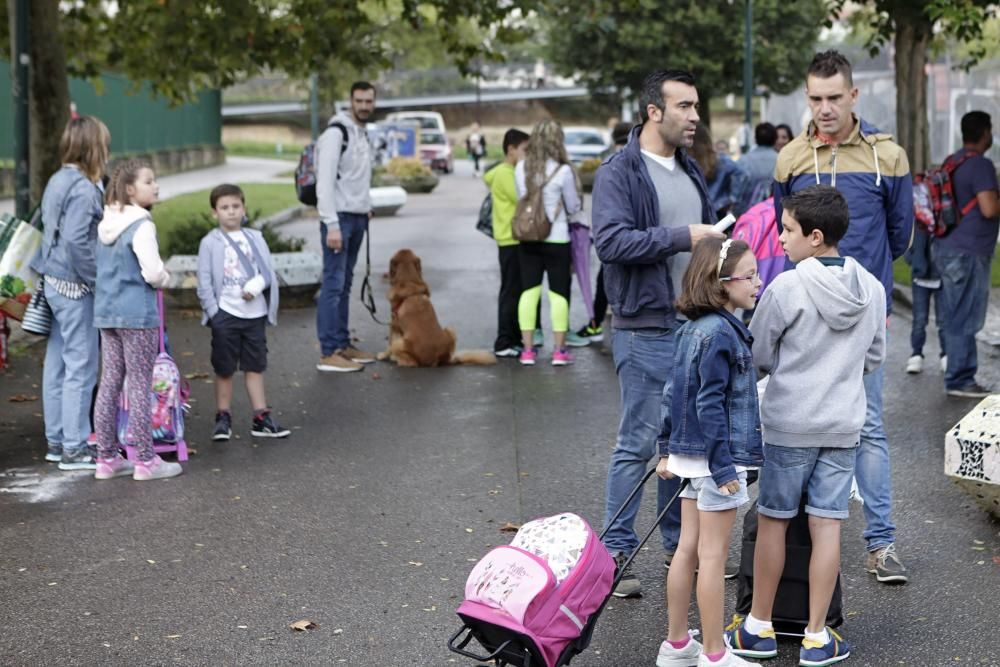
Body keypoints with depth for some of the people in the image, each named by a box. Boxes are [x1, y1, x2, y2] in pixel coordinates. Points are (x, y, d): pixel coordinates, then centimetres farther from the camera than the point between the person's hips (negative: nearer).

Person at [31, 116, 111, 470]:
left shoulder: (57, 181, 11)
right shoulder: (83, 188, -17)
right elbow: (77, 241, -25)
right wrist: (98, 279, -16)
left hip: (54, 282, 9)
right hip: (75, 286, -9)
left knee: (57, 363, 14)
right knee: (81, 367, -3)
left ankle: (56, 440, 23)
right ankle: (75, 448, 2)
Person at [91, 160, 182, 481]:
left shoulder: (105, 224, 10)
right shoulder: (141, 226, -16)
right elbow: (153, 272, -22)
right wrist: (164, 279, -1)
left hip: (106, 312, 8)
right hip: (137, 314, -8)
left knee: (109, 384, 11)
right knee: (140, 385, -1)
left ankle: (107, 458, 17)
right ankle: (145, 460, 6)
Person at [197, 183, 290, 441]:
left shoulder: (255, 238, 8)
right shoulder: (210, 243, -2)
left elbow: (268, 271, 3)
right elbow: (204, 282, -4)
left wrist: (256, 285, -18)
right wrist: (214, 313, -11)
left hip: (254, 313, 3)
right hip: (226, 313, -3)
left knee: (255, 366, 9)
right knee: (224, 369, 6)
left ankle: (261, 418, 13)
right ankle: (223, 418, 16)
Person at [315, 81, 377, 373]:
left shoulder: (362, 133, 15)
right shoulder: (336, 133, -14)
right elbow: (325, 182, -20)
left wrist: (366, 207, 15)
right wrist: (332, 225, -24)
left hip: (357, 219, 9)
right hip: (339, 218, -9)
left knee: (345, 284, 13)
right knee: (333, 284, -9)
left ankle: (343, 345, 20)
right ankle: (328, 354, -8)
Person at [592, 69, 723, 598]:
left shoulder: (690, 169, 17)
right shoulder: (619, 172, -9)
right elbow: (610, 240, -22)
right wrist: (682, 237, -22)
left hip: (696, 325, 8)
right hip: (646, 329, -8)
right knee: (639, 442, -4)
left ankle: (681, 544, 25)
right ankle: (615, 553, 5)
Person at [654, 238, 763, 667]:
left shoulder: (691, 329, 9)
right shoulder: (720, 333, -19)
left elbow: (677, 394, 14)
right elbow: (709, 404, -22)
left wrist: (667, 448, 20)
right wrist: (723, 467, -20)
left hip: (691, 454, 9)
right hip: (716, 457, -9)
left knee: (688, 549, 14)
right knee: (712, 556, -2)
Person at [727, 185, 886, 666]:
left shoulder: (786, 288, -15)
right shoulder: (871, 289, 1)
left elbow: (755, 356, -6)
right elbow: (873, 358, 11)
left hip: (788, 426, -4)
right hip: (843, 427, 4)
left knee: (772, 521, 8)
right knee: (826, 526, 6)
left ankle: (758, 628, 18)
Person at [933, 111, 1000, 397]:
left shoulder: (952, 162, 13)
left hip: (948, 250, 9)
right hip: (968, 254, -9)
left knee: (956, 318, 12)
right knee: (965, 320, -4)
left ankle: (959, 377, 17)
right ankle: (959, 380, -1)